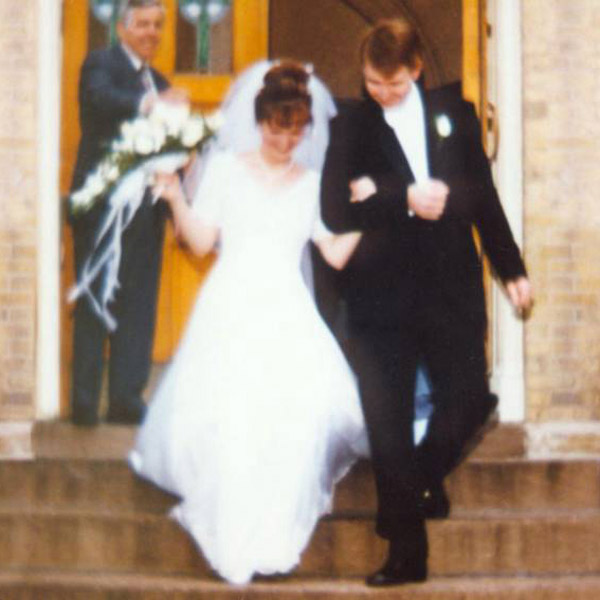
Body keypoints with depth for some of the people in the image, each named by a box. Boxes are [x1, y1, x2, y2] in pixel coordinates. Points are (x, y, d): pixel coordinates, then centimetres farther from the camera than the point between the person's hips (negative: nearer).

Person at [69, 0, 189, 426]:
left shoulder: (160, 84, 19)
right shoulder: (101, 64, -2)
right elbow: (100, 98, -25)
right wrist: (147, 104, -44)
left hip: (145, 210, 6)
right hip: (102, 204, -6)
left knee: (138, 307, 7)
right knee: (94, 305, -2)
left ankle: (126, 399, 13)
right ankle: (84, 402, 2)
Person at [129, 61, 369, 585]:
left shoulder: (313, 183, 14)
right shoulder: (225, 168, 9)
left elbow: (336, 254, 7)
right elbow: (201, 241, 5)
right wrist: (175, 197, -8)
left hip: (287, 312, 1)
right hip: (231, 309, -1)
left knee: (305, 404, -19)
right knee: (223, 411, -17)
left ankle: (277, 534, -8)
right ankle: (232, 536, -4)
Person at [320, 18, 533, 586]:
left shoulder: (454, 112, 6)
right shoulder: (350, 126, 1)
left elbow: (482, 194, 8)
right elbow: (334, 212, -10)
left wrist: (511, 268, 4)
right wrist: (408, 201, -14)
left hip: (452, 289, 1)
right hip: (381, 296, -1)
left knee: (468, 400, -2)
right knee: (388, 426, 2)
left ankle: (426, 473, 31)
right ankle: (406, 549, 13)